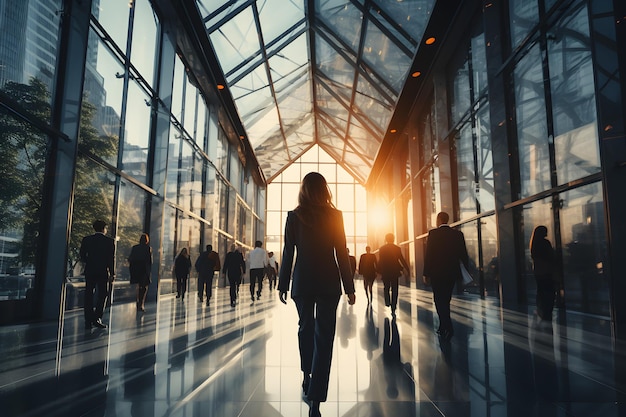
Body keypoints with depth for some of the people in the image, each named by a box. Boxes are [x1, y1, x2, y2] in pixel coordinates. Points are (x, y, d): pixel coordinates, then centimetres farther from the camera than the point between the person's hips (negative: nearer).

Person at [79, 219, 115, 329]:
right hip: (103, 271, -2)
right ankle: (97, 318, -5)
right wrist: (112, 274, -2)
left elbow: (82, 255, 4)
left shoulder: (86, 239, 3)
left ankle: (88, 321, 9)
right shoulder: (110, 241, -4)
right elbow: (112, 258, -5)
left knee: (89, 295, 8)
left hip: (89, 271, 3)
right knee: (102, 295, 6)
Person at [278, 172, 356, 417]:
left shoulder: (294, 216, -2)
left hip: (302, 282, 2)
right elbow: (341, 254, -3)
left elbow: (288, 253, -1)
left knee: (305, 328, 23)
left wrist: (282, 285, 6)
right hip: (328, 283, -1)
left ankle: (307, 378, 30)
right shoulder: (335, 216, -4)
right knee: (323, 336, 1)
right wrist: (349, 287, 2)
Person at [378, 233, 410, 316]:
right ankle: (393, 309, -1)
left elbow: (380, 261, -2)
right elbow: (402, 260, -4)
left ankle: (387, 302, 7)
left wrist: (379, 271, 5)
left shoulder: (382, 249, -2)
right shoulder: (397, 248, -3)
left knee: (386, 288, 21)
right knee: (394, 290, 3)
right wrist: (408, 270, 2)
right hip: (395, 272, 0)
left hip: (385, 272, 1)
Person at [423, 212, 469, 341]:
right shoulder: (458, 234, 4)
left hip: (437, 273, -5)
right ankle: (443, 328, 24)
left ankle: (448, 327, -15)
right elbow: (464, 254, 4)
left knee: (439, 301, 0)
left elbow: (428, 255, -10)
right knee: (445, 301, 17)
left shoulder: (433, 233, -8)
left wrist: (426, 273, -5)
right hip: (452, 273, 5)